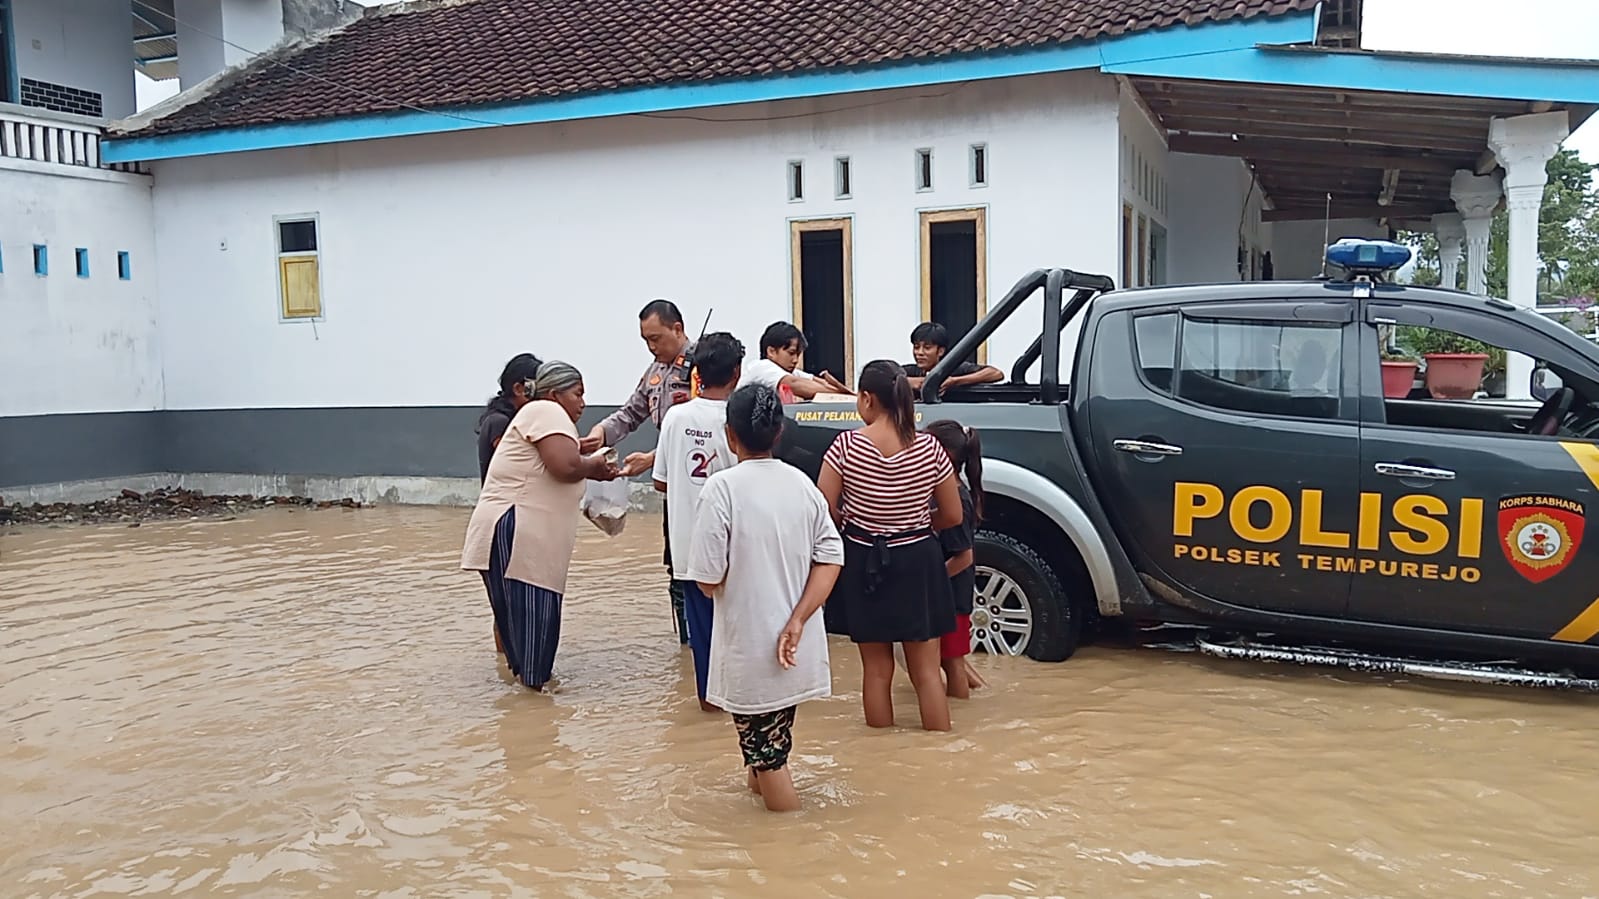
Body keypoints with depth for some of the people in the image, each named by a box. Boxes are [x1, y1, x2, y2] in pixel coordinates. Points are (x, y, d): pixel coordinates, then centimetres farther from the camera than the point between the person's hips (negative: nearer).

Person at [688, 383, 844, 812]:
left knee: (767, 753, 8)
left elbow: (708, 580, -15)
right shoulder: (802, 483, 0)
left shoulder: (723, 488, -16)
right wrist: (797, 620, -8)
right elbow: (831, 558, -3)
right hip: (797, 647, 6)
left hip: (749, 647, -6)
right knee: (774, 741, 28)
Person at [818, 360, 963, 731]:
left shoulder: (846, 445, -15)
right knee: (927, 671, 9)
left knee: (877, 669, 13)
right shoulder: (930, 448, -10)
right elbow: (952, 516, -2)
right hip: (917, 562, 1)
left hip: (863, 564, 0)